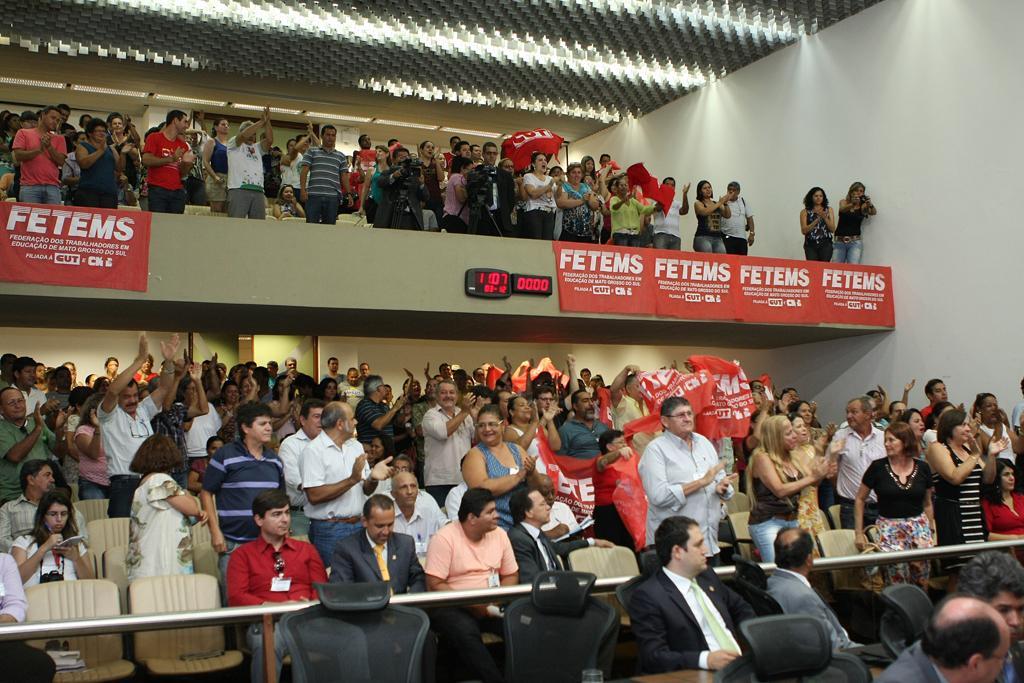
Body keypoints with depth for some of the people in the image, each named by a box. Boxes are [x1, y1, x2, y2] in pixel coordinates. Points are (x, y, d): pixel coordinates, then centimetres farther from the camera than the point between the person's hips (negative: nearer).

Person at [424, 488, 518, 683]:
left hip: (491, 606, 4)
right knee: (465, 632, -36)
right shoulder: (445, 538, -10)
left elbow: (511, 575, 12)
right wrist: (471, 604, -21)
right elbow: (435, 585, -14)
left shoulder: (499, 534, 5)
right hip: (453, 607, -4)